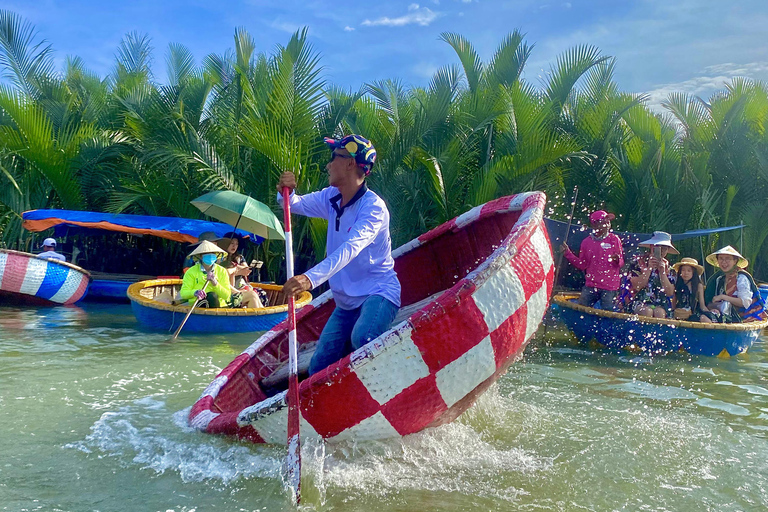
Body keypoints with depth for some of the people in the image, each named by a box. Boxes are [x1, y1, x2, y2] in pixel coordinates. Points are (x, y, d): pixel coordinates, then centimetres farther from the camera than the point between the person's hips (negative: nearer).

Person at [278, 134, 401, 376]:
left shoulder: (373, 206, -20)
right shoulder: (331, 198, 6)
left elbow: (350, 249, -33)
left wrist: (311, 278, -47)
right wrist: (287, 193, -15)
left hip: (378, 293, -8)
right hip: (346, 301, 8)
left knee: (361, 339, -37)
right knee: (319, 369, 5)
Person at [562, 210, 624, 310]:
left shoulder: (614, 240, -3)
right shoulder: (587, 242, 5)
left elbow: (621, 263, -1)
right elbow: (582, 265, 10)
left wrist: (617, 260, -24)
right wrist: (568, 254, 2)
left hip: (609, 287, -3)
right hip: (591, 286, 3)